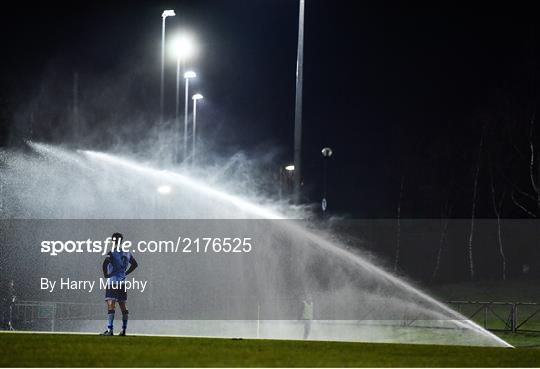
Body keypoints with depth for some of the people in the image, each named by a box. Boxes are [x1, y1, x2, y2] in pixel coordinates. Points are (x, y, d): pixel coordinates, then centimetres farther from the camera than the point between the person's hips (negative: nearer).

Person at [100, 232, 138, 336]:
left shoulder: (112, 253, -11)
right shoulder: (127, 253, 9)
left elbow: (105, 264, -26)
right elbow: (135, 264, 21)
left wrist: (105, 274, -11)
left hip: (112, 282, -6)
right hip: (122, 283, 6)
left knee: (111, 305, -11)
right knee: (123, 306, 12)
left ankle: (110, 330, -19)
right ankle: (123, 330, 16)